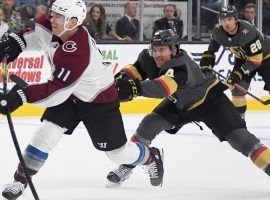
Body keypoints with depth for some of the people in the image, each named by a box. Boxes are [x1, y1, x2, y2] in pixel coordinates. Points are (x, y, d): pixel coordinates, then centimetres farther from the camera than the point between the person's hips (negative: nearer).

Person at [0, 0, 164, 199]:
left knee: (117, 152, 7)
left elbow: (57, 89, -41)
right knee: (46, 132, -12)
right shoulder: (58, 28, -18)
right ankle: (21, 179, -4)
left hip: (100, 100, -7)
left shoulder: (77, 53, -41)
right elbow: (38, 30, 6)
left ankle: (151, 157, 37)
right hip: (71, 95, 7)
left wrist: (20, 96, -48)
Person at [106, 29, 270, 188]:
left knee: (237, 135, -19)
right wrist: (123, 78, -35)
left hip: (210, 100, -6)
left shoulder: (181, 65, -42)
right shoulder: (149, 59, -20)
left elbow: (164, 88, -58)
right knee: (150, 123, -8)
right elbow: (135, 70, -11)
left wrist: (136, 88, -72)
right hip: (180, 104, 6)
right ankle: (127, 166, 5)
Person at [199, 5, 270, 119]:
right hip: (243, 58, 5)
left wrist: (239, 73, -37)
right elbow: (210, 51, -1)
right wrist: (206, 66, -13)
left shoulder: (247, 32, -38)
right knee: (237, 86, -7)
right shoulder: (218, 32, -20)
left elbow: (256, 59, -35)